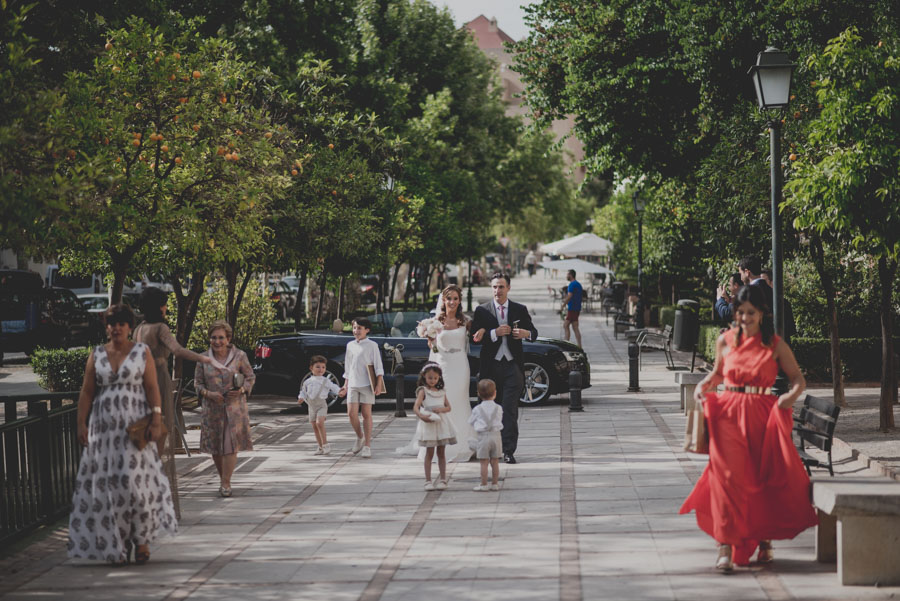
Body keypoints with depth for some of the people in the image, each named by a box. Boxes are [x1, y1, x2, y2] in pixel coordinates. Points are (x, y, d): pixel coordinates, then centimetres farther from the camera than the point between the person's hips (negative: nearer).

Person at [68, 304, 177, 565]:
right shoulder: (97, 355, 8)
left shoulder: (142, 352, 3)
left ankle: (142, 540, 4)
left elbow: (153, 388, -2)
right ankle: (117, 546, 8)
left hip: (135, 425, -3)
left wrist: (157, 420, -10)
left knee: (135, 480, -10)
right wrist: (81, 423, -1)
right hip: (104, 426, 3)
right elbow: (86, 392, 6)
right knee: (108, 484, 0)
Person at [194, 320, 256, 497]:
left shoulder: (239, 356, -1)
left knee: (231, 444, -8)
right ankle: (223, 479, 24)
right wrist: (209, 393, -12)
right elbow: (198, 383, 7)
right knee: (215, 447, 6)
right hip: (212, 408, 2)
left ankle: (226, 483, -4)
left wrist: (242, 390, -12)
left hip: (235, 407, -2)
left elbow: (250, 377, 7)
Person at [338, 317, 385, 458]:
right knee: (352, 413, -5)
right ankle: (360, 437, 19)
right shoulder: (350, 345, 13)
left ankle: (367, 445, 5)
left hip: (367, 384, -4)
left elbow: (378, 366, -2)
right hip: (352, 384, 4)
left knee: (366, 414, 0)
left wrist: (379, 384, -10)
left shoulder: (372, 346, 0)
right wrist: (345, 385, 16)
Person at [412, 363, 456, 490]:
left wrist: (441, 409, -12)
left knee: (441, 452, 8)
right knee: (429, 452, 1)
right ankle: (428, 481, 5)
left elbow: (448, 407, 10)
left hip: (441, 423, 4)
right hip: (429, 423, -4)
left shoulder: (442, 392, 9)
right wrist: (421, 416, -36)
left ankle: (443, 479, 14)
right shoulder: (423, 391, -4)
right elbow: (416, 407, -16)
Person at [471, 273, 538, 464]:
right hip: (491, 366, 1)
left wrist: (526, 333, -11)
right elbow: (475, 336, -4)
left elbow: (533, 332, 12)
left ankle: (509, 450, -9)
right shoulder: (482, 310, 5)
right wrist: (495, 333, -17)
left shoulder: (520, 310, 8)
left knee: (510, 409, -7)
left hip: (513, 365, -1)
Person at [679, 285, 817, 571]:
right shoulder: (725, 341, 8)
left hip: (762, 416, 0)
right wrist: (702, 386, 5)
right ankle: (726, 545, -14)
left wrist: (792, 395, -14)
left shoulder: (776, 346, 2)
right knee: (728, 475, -13)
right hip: (729, 414, 1)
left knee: (765, 477, 3)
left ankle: (765, 540, 23)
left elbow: (798, 378, 7)